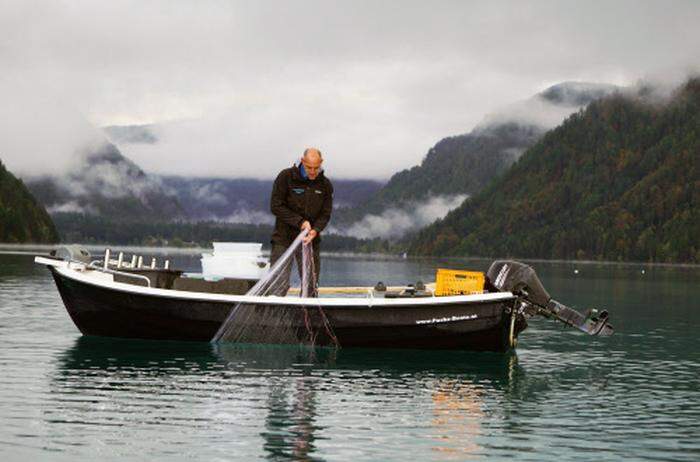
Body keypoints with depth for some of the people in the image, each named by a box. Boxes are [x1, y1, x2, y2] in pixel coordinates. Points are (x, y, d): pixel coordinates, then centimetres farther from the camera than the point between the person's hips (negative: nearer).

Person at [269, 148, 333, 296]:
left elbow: (325, 214, 4)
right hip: (284, 238, -3)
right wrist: (300, 222, -16)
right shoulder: (286, 177, -7)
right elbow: (275, 207, -9)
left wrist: (315, 231, -16)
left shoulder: (325, 184, 3)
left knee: (311, 285, 5)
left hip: (311, 240, 3)